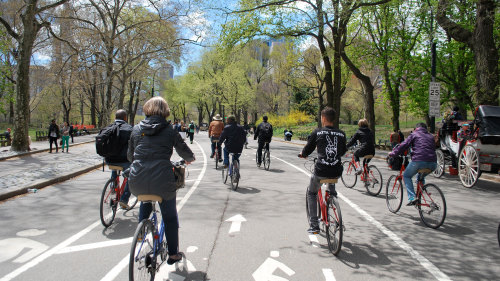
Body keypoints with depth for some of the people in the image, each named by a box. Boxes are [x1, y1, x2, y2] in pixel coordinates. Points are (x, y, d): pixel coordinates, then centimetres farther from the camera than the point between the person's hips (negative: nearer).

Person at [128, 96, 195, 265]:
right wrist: (189, 159, 30)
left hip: (137, 182, 3)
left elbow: (130, 156, 18)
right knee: (170, 216, 18)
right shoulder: (170, 130, 1)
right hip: (162, 180, -3)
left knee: (146, 202, 38)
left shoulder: (137, 129, 9)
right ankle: (173, 254, 26)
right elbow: (186, 153, 7)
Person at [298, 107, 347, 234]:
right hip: (337, 171, 4)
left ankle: (314, 225, 16)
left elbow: (307, 150, 3)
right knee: (332, 191, 37)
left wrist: (302, 154, 26)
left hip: (321, 171, -3)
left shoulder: (317, 132, -3)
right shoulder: (341, 134, 6)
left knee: (311, 193, 23)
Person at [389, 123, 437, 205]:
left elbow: (404, 145, 4)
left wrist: (392, 153, 12)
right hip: (433, 164, 6)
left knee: (406, 176, 15)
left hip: (419, 160, -5)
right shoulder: (431, 136, 26)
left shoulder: (414, 134, 12)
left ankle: (412, 198, -2)